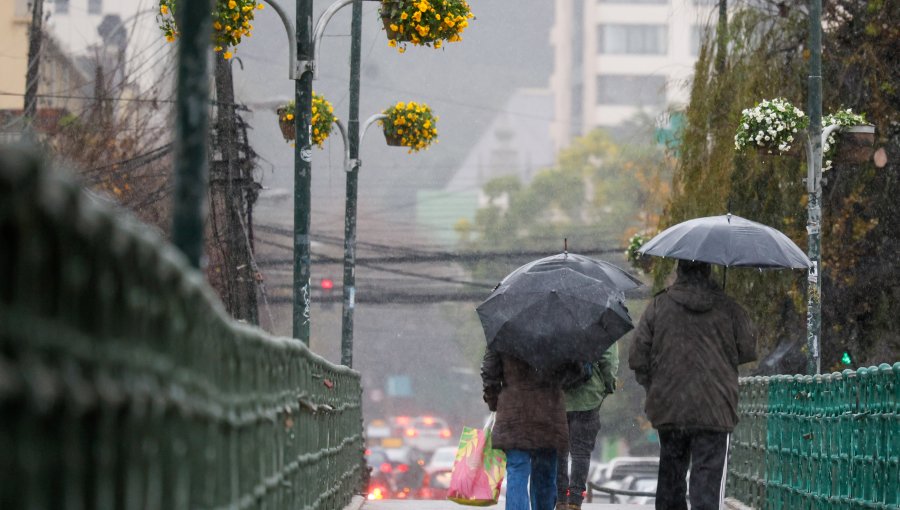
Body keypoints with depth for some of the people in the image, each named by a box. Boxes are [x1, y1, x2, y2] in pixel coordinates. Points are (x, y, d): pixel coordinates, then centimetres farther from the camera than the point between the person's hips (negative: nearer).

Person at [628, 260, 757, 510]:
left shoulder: (657, 306, 0)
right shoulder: (728, 308, -2)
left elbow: (637, 358, 0)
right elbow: (748, 351, 5)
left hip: (668, 411, 2)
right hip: (715, 411, -2)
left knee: (670, 479, 14)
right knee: (707, 480, -4)